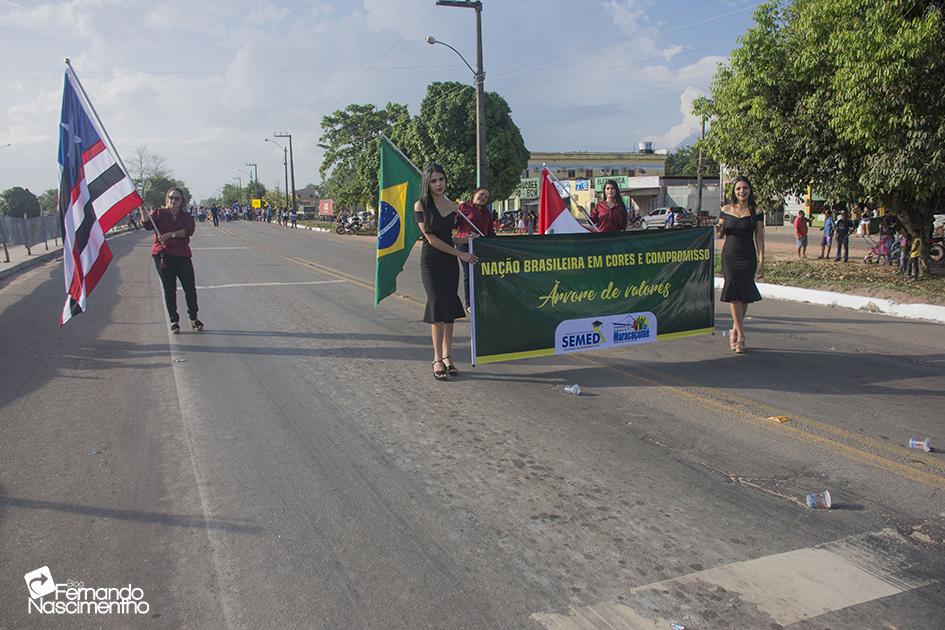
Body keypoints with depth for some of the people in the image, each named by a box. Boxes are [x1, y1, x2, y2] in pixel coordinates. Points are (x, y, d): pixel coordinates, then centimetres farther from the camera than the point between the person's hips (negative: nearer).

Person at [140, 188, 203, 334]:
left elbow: (189, 230, -11)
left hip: (182, 255, 2)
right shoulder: (159, 213, 6)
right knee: (169, 289, 2)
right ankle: (174, 321, 10)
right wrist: (142, 209, -24)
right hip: (163, 255, -1)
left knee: (190, 287, 0)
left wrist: (171, 234, -22)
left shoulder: (186, 217, 9)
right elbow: (147, 224, -10)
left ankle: (193, 318, 15)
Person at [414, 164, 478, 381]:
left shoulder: (452, 206, 10)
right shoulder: (421, 206, -6)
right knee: (438, 307, -11)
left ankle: (447, 356, 11)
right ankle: (437, 359, -5)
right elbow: (431, 239, -11)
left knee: (450, 309, 3)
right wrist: (460, 254, -11)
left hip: (450, 261, 5)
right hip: (431, 261, -5)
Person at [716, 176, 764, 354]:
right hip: (729, 256, 0)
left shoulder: (756, 212, 2)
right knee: (733, 293, -9)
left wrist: (761, 262, -6)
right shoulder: (726, 209, 5)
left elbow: (759, 239, 1)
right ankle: (740, 335, -8)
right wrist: (719, 229, -11)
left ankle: (735, 330, 21)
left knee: (744, 295, 3)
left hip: (748, 258, 0)